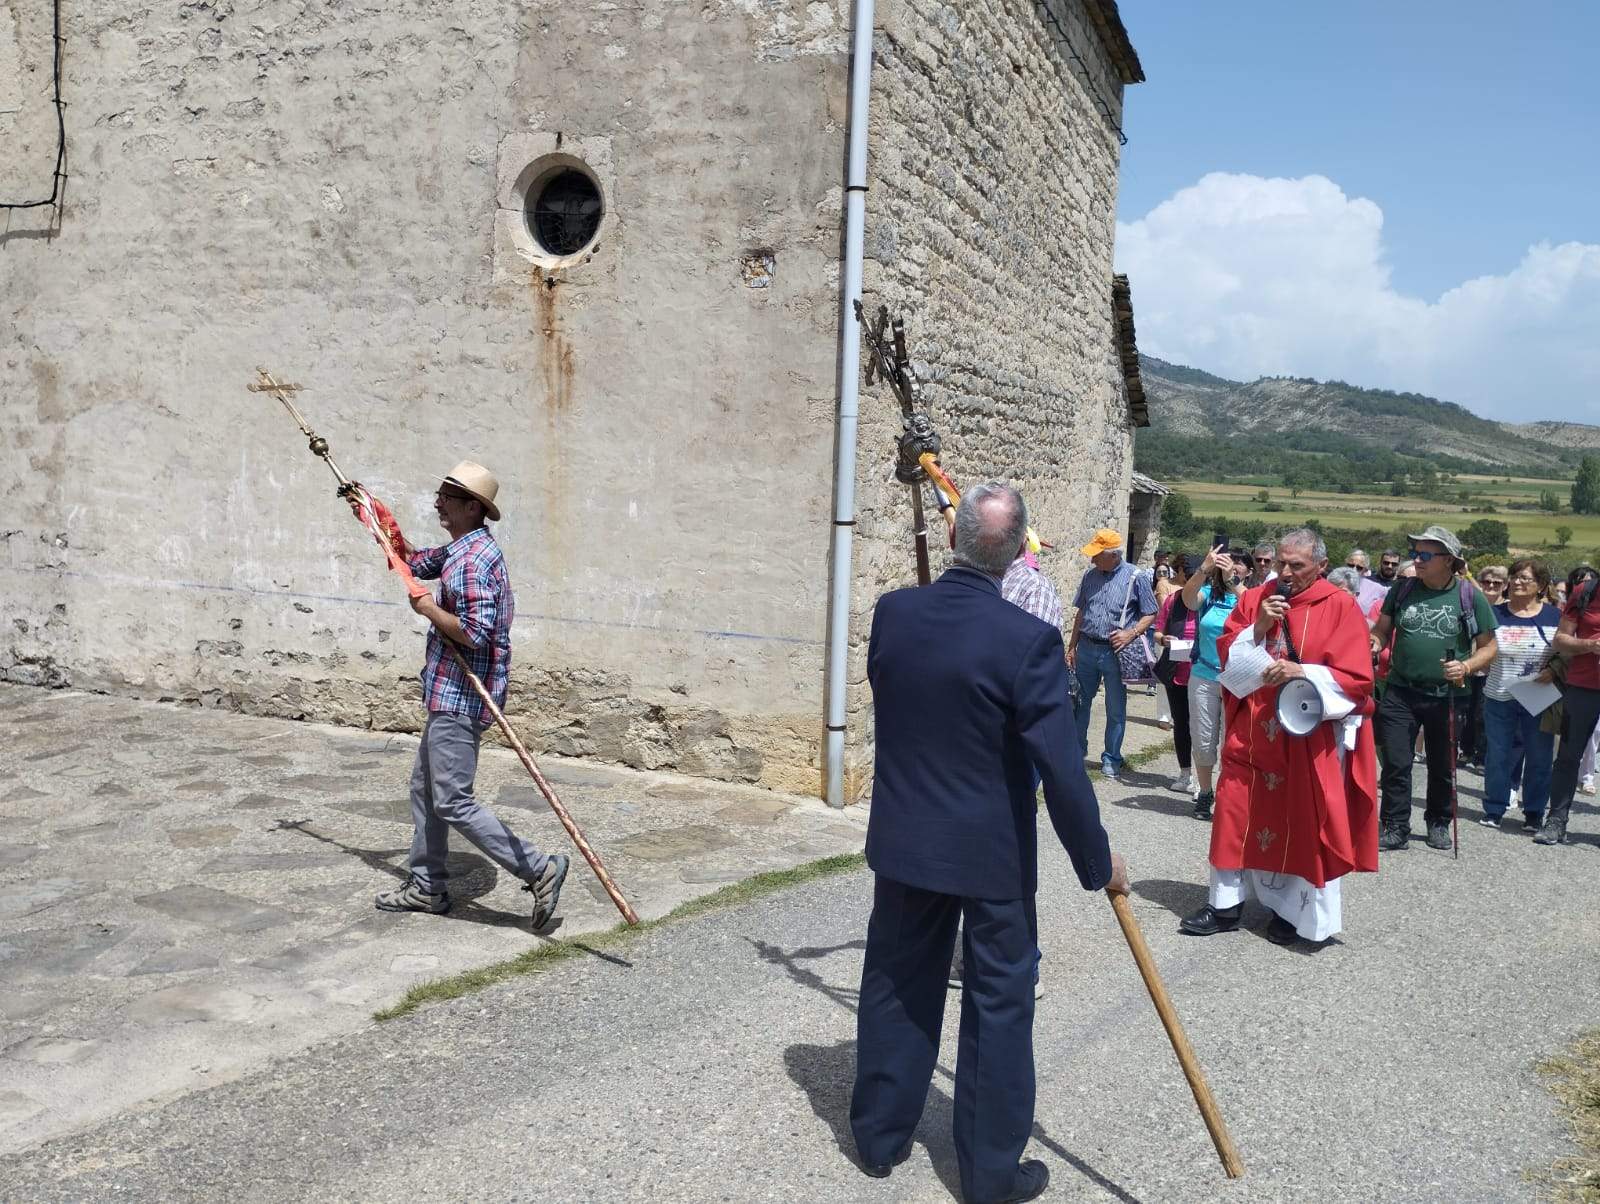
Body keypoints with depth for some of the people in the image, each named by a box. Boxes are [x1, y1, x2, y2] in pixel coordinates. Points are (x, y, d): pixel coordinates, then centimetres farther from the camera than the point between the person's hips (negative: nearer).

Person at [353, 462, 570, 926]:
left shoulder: (475, 557, -20)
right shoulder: (457, 550, 12)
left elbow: (475, 634, -28)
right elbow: (411, 560, 30)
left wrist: (428, 609, -14)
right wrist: (375, 514, 21)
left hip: (460, 699, -11)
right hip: (449, 695, 11)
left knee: (453, 802, -8)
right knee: (425, 787, 19)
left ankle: (540, 870, -5)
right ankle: (426, 886, 31)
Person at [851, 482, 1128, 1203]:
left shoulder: (892, 612, -7)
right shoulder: (1028, 640, -21)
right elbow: (1060, 769, -19)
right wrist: (1097, 861, -6)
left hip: (903, 841, 5)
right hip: (992, 855, -4)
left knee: (895, 984, 19)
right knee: (999, 1003, 11)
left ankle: (879, 1136, 34)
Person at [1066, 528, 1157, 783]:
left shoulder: (1136, 578, -7)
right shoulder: (1090, 576, 6)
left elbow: (1150, 614, -2)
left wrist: (1131, 633, -18)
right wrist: (1072, 647, 10)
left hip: (1116, 652, -4)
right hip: (1087, 648, 4)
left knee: (1115, 709, 6)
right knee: (1080, 702, 11)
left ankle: (1111, 760, 16)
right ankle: (1077, 750, 26)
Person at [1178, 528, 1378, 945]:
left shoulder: (1340, 606, -6)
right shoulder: (1254, 599, 6)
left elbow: (1356, 676, -10)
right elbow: (1228, 655, 4)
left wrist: (1302, 671, -23)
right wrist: (1258, 628, -12)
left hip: (1311, 735, -3)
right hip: (1253, 731, 3)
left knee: (1303, 824, 4)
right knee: (1237, 813, 3)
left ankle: (1292, 910, 18)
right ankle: (1226, 904, 13)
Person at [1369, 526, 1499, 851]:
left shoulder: (1470, 597, -4)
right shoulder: (1402, 591, 2)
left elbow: (1488, 647, 1)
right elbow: (1381, 629, 10)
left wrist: (1466, 667, -17)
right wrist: (1374, 642, -13)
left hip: (1446, 697, -1)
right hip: (1400, 692, 1)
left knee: (1442, 767, 13)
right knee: (1395, 764, -1)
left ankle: (1439, 823, 31)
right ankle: (1395, 828, 9)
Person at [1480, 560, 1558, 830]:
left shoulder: (1555, 617, 0)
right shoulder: (1494, 615, 2)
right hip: (1499, 699, 1)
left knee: (1538, 757, 6)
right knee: (1497, 755, 6)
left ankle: (1534, 813, 19)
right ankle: (1494, 810, 18)